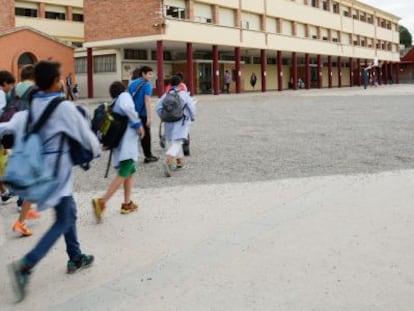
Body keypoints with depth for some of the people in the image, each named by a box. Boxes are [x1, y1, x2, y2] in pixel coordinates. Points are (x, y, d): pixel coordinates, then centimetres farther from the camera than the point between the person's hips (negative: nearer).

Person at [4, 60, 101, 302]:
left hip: (42, 167, 8)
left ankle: (76, 258, 30)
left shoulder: (31, 107, 1)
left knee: (69, 212, 20)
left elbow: (11, 125, -2)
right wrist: (97, 150, 8)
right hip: (58, 169, -8)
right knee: (63, 222, 0)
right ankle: (26, 265, -10)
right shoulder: (64, 107, -18)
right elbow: (85, 133, -9)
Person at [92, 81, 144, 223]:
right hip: (127, 141, -9)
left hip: (120, 142, 9)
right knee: (123, 174, -15)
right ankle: (102, 202, -26)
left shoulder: (114, 105, 21)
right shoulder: (125, 95, 1)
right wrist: (138, 123, -16)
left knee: (130, 171, 17)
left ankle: (127, 204, 16)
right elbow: (126, 107, -23)